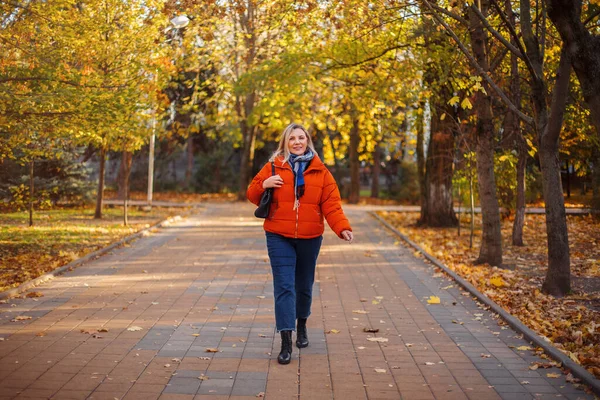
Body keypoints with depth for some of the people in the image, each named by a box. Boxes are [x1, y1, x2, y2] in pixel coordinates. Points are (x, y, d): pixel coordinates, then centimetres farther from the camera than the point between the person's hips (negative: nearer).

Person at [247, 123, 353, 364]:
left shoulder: (320, 172, 4)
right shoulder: (273, 168, 3)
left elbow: (331, 204, -3)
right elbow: (252, 195, 7)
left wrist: (342, 227, -18)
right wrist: (263, 185, -14)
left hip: (310, 238, 2)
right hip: (279, 238, -1)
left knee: (304, 285, 15)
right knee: (284, 287, -8)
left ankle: (302, 326, 40)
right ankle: (286, 342, -7)